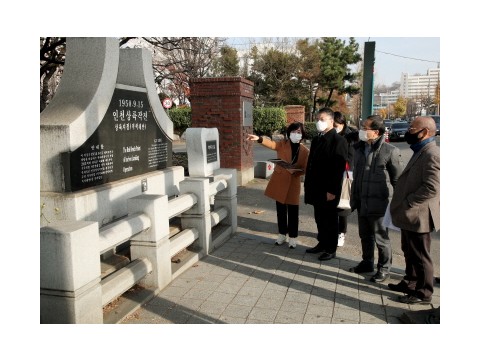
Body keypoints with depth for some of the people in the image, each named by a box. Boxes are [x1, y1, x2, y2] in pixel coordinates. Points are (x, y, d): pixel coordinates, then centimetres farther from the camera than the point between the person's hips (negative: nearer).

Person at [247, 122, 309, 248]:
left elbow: (305, 169, 0)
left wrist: (295, 171, -22)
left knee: (293, 212, 3)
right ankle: (282, 234, 26)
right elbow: (271, 144, -22)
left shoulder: (305, 151, -2)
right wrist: (259, 138, -42)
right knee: (281, 211, 10)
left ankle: (292, 237, 18)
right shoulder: (282, 144, -3)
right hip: (279, 181, 1)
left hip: (293, 183, -1)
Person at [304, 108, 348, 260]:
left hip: (329, 189, -7)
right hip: (316, 187, 7)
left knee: (330, 219, 6)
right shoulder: (316, 139, 11)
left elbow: (339, 168, -17)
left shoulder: (339, 140, -13)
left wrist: (332, 190, -19)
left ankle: (331, 249, 18)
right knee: (319, 218, 16)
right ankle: (322, 244, 31)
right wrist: (308, 184, 13)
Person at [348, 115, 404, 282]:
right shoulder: (359, 148, 7)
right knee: (365, 236, 19)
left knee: (381, 238, 7)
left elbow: (398, 179, -8)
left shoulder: (390, 151, -13)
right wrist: (354, 197, 14)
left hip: (378, 204, -6)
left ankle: (384, 269, 23)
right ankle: (367, 263, 37)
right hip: (361, 202, 6)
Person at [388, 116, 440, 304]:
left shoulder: (432, 155, -20)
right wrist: (402, 204, 13)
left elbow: (431, 188, -28)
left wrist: (406, 204, -21)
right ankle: (410, 283, 37)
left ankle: (423, 294, 18)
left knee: (420, 256, 4)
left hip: (417, 216, -10)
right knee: (409, 252, 21)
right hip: (409, 215, 10)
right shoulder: (420, 152, 13)